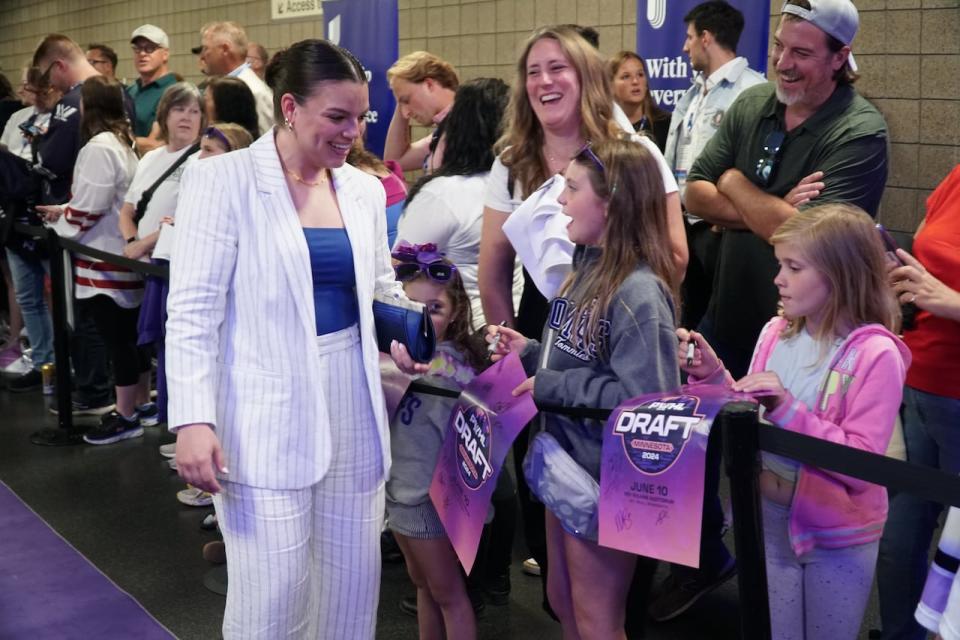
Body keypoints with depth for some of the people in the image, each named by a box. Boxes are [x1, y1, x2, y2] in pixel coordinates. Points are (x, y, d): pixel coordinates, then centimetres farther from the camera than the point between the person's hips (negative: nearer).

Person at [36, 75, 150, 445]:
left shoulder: (98, 147, -17)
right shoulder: (123, 142, 13)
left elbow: (89, 208, -19)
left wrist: (60, 220, -2)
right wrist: (65, 210, 13)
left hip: (104, 257, -10)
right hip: (122, 251, 10)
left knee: (115, 337, -3)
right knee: (130, 332, 16)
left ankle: (125, 416, 5)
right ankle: (141, 402, 26)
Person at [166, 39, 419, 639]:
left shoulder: (364, 189, 9)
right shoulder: (223, 180, -7)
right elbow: (193, 310, -10)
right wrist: (193, 419, -18)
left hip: (352, 406, 6)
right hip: (266, 417, -5)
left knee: (353, 581, 13)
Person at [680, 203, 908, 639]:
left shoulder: (875, 355, -17)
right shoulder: (776, 333, -2)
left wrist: (788, 409, -27)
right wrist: (714, 376, -8)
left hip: (838, 538, -4)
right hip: (768, 522, 4)